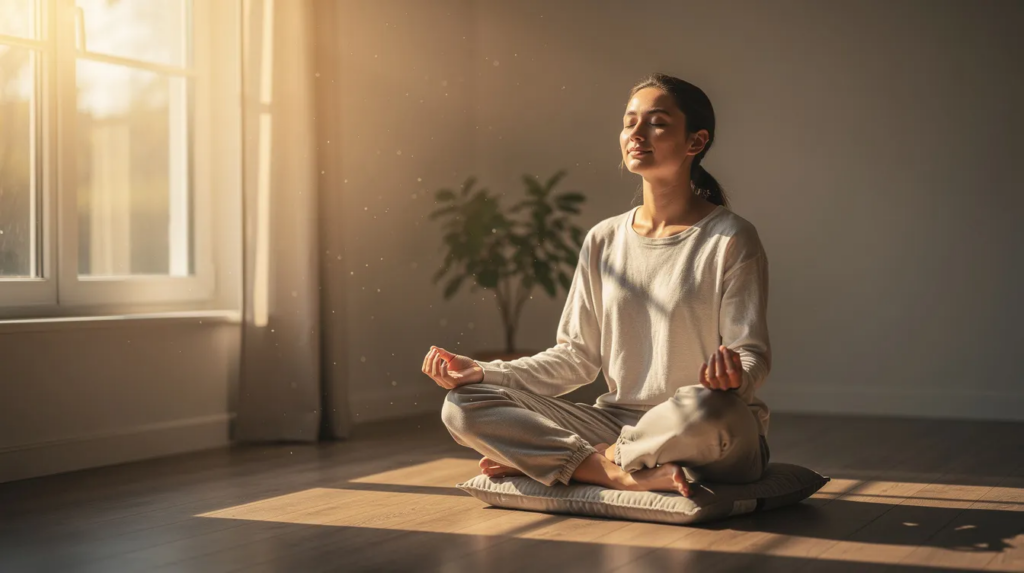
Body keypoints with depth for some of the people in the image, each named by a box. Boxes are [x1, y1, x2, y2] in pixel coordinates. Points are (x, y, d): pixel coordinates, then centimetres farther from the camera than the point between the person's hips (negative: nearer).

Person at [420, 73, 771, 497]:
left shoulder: (731, 239, -4)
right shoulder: (603, 242, 10)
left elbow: (754, 355, -6)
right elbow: (577, 356, 11)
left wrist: (734, 376, -31)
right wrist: (482, 372, 0)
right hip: (617, 422, 4)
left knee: (705, 406, -42)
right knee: (463, 407, -11)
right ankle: (626, 475, -22)